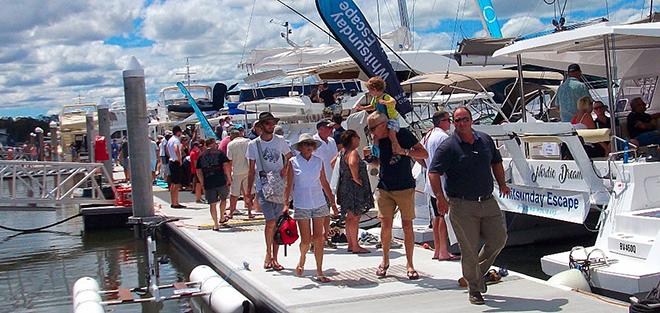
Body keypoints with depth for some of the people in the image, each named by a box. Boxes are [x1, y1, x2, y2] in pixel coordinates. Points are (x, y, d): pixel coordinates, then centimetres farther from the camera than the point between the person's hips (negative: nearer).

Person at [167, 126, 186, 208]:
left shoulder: (170, 140, 14)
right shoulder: (176, 140, -15)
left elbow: (167, 152, 24)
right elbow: (176, 150, -32)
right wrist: (180, 160, -23)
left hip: (171, 161, 10)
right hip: (176, 163, -10)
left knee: (172, 184, 14)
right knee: (177, 184, -7)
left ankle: (173, 202, 19)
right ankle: (175, 203, -6)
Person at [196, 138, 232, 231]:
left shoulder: (201, 156, 11)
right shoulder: (219, 153, 1)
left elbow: (198, 172, 10)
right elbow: (226, 166, -8)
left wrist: (203, 183, 17)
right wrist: (229, 178, -1)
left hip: (208, 184, 2)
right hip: (221, 181, -2)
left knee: (212, 204, 6)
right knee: (223, 199, 21)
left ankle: (216, 224, 4)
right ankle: (222, 218, 30)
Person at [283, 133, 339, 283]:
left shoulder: (318, 161, 5)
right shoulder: (293, 162, -2)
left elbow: (324, 183, 11)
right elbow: (289, 185, -2)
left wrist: (333, 203, 12)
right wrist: (286, 204, -11)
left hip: (319, 203, 3)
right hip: (301, 205, -2)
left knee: (319, 239, 1)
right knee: (306, 240, -2)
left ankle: (319, 272, 8)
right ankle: (302, 259, 30)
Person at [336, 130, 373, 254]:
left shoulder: (343, 152, 11)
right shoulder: (353, 152, -17)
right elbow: (352, 164, -39)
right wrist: (356, 177, -25)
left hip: (345, 187, 10)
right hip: (354, 189, -10)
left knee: (350, 218, 14)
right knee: (354, 217, -4)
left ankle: (350, 244, 20)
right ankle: (355, 246, 0)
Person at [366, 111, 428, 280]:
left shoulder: (402, 134, -8)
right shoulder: (378, 140, 7)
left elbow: (424, 154, -9)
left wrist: (405, 152, -22)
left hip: (405, 188, -4)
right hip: (384, 189, 4)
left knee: (407, 226, 0)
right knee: (385, 225, 0)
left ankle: (409, 264, 9)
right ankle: (385, 261, 17)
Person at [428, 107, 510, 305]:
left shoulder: (485, 140, 9)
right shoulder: (448, 147, -8)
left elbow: (496, 162, 25)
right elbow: (433, 173, -14)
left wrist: (502, 184, 19)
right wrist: (440, 197, -25)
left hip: (488, 202, 5)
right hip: (462, 206, -5)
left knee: (498, 239, 8)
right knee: (469, 249, -1)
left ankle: (478, 272, 32)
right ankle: (474, 290, 15)